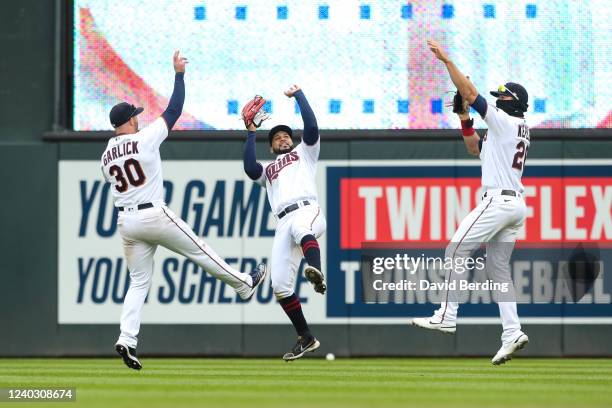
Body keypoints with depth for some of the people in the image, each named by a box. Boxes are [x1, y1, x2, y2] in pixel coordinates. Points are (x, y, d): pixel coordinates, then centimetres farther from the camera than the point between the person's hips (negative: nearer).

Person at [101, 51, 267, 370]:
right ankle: (245, 284, 29)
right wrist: (179, 74, 5)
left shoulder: (106, 156, 8)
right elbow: (174, 110, -3)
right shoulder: (146, 138, -9)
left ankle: (126, 338, -8)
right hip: (154, 216, -5)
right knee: (199, 251, 13)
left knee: (139, 281, 7)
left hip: (126, 221, 5)